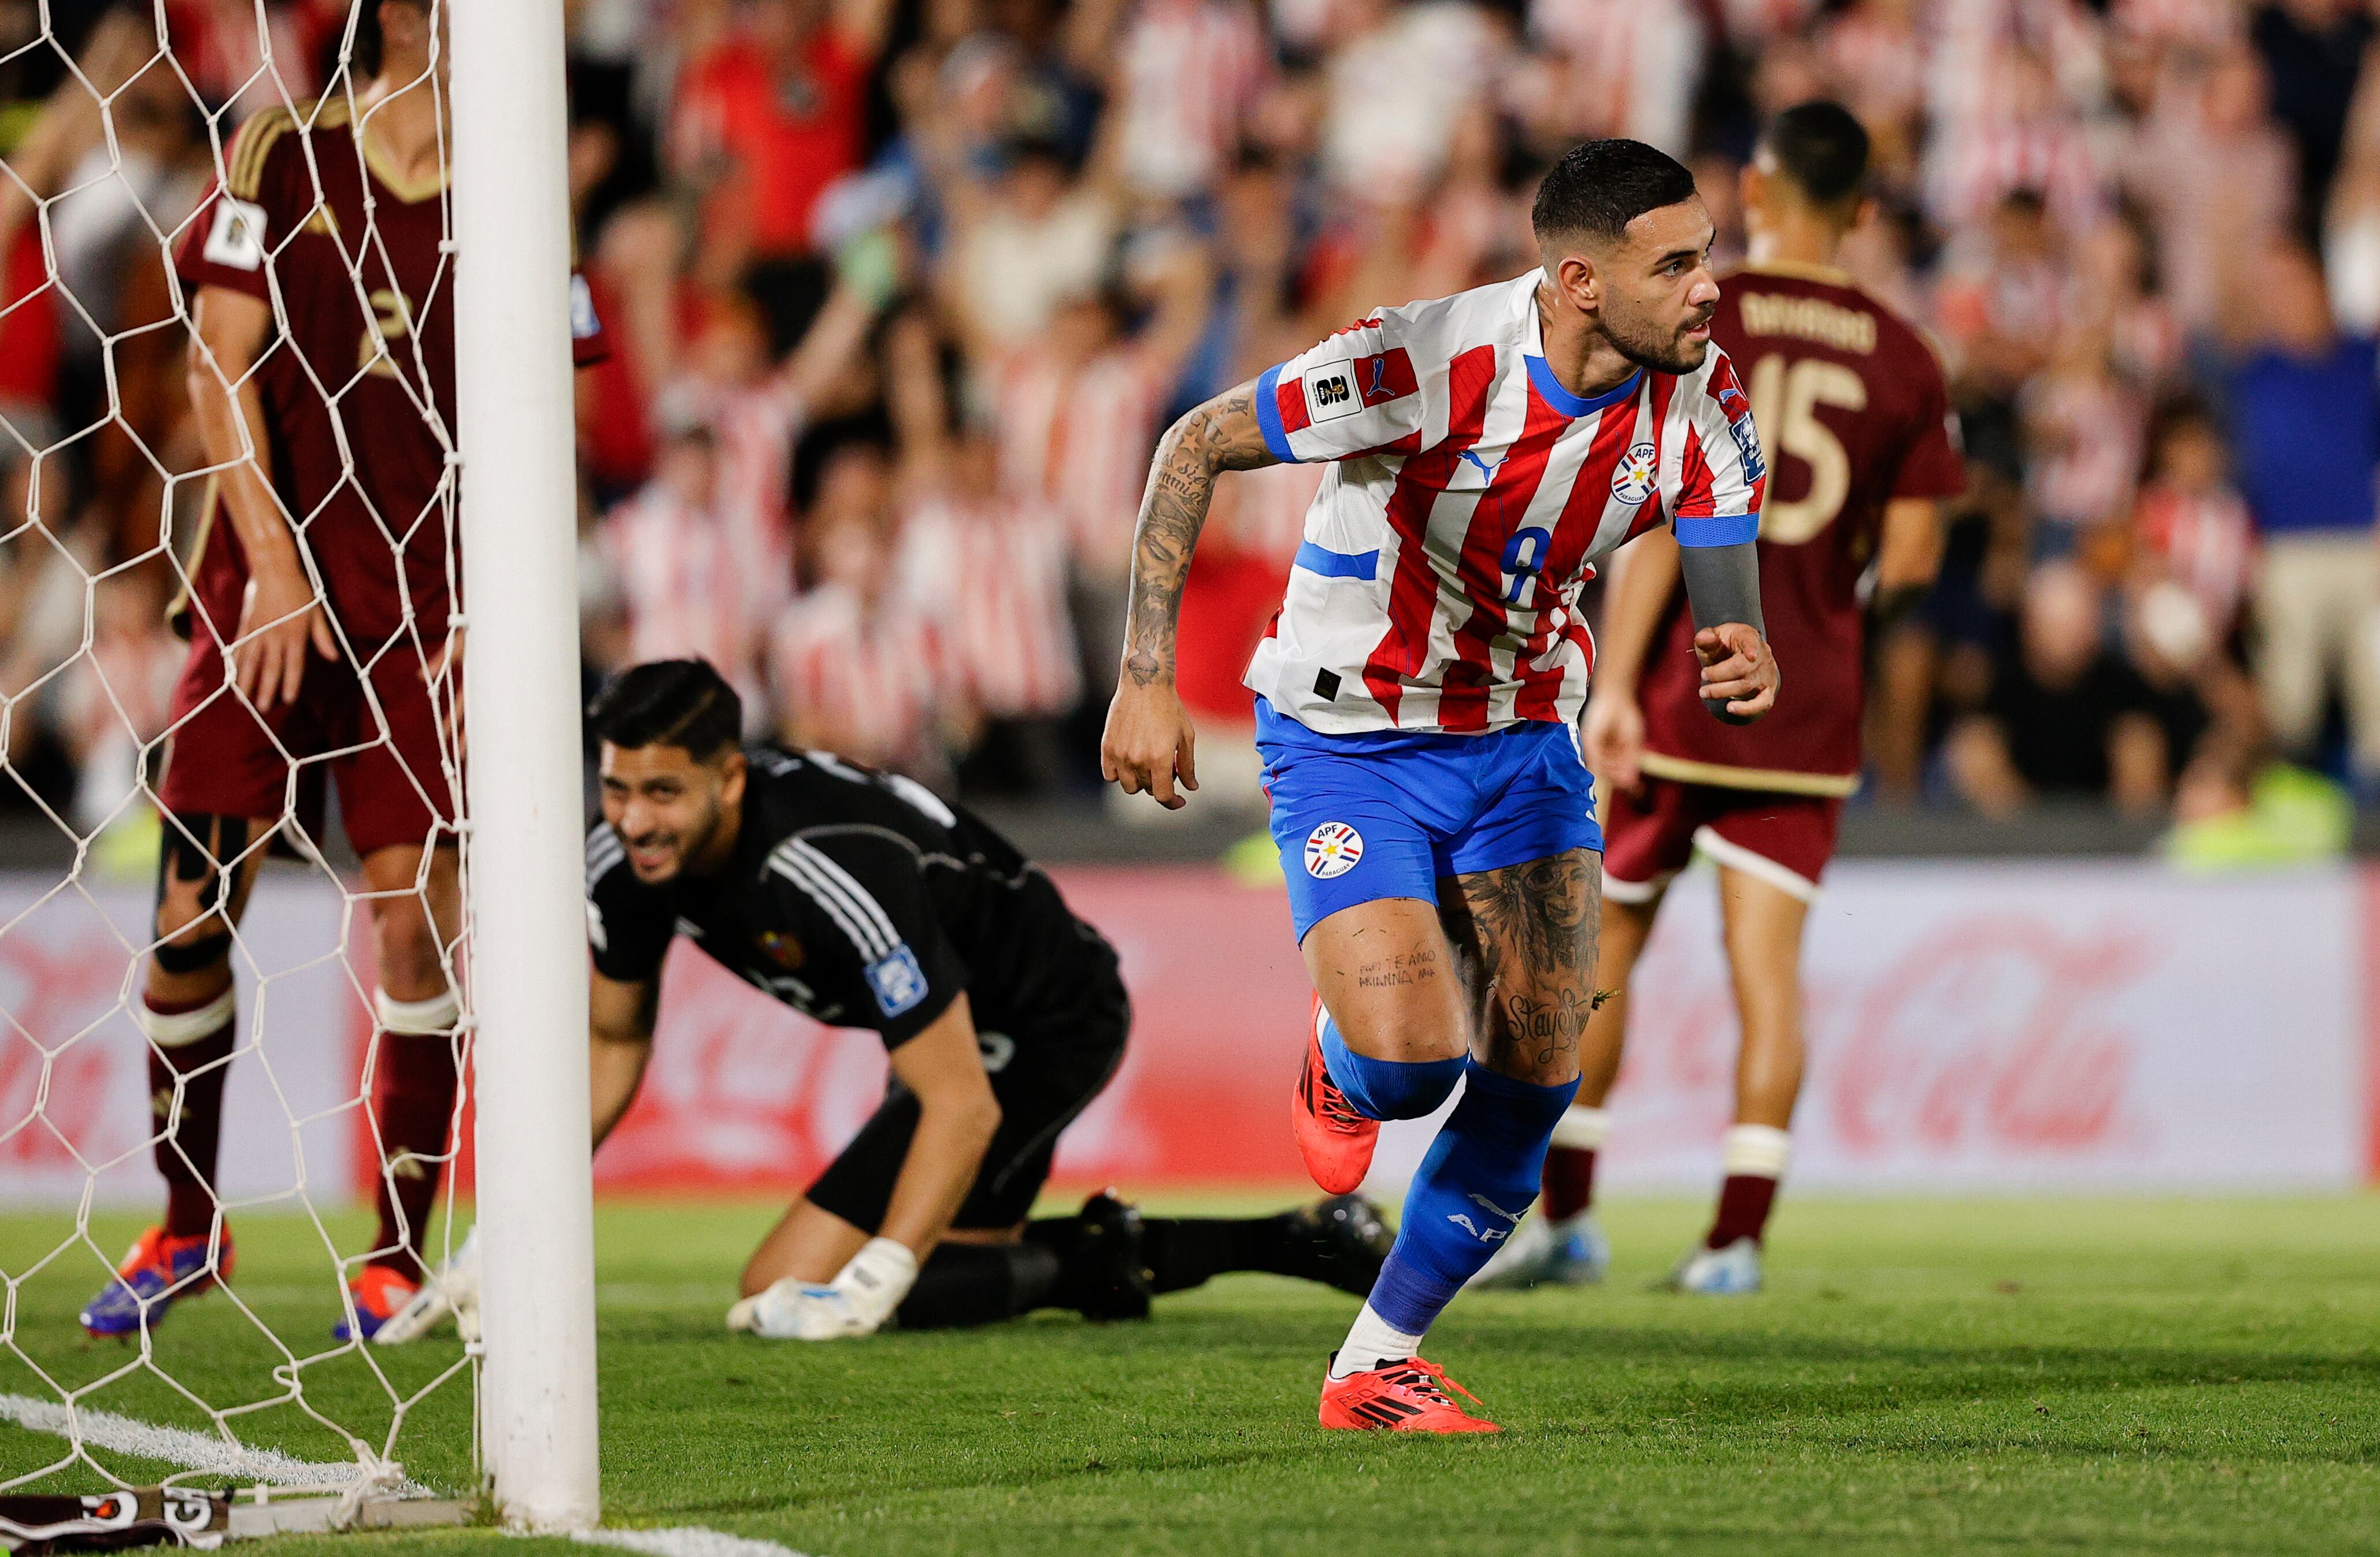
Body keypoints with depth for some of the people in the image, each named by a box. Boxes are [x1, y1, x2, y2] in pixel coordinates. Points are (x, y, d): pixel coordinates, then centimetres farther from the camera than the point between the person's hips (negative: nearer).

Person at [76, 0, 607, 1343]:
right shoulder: (285, 158, 2)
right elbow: (222, 365, -1)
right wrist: (272, 561, -9)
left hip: (423, 612, 0)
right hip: (267, 588, 0)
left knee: (415, 910, -10)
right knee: (193, 910, -1)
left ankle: (400, 1253, 0)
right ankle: (188, 1229, 17)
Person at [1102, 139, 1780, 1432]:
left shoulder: (1700, 401, -12)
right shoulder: (1423, 365, -28)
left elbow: (1727, 611, -11)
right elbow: (1196, 445, -18)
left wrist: (1744, 667, -37)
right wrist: (1147, 676, -22)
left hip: (1522, 731, 5)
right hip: (1346, 740, -5)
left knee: (1536, 1073, -2)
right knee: (1410, 1060, -20)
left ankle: (1376, 1367, 14)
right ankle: (1338, 1075, 20)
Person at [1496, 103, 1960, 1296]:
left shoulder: (1690, 317, -6)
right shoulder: (1903, 359, 2)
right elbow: (1910, 558, 1)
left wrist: (1613, 682, -13)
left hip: (1679, 691, -2)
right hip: (1811, 704, 2)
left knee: (1598, 947, 11)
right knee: (1768, 963, 3)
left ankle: (1565, 1216, 14)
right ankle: (1739, 1232, -4)